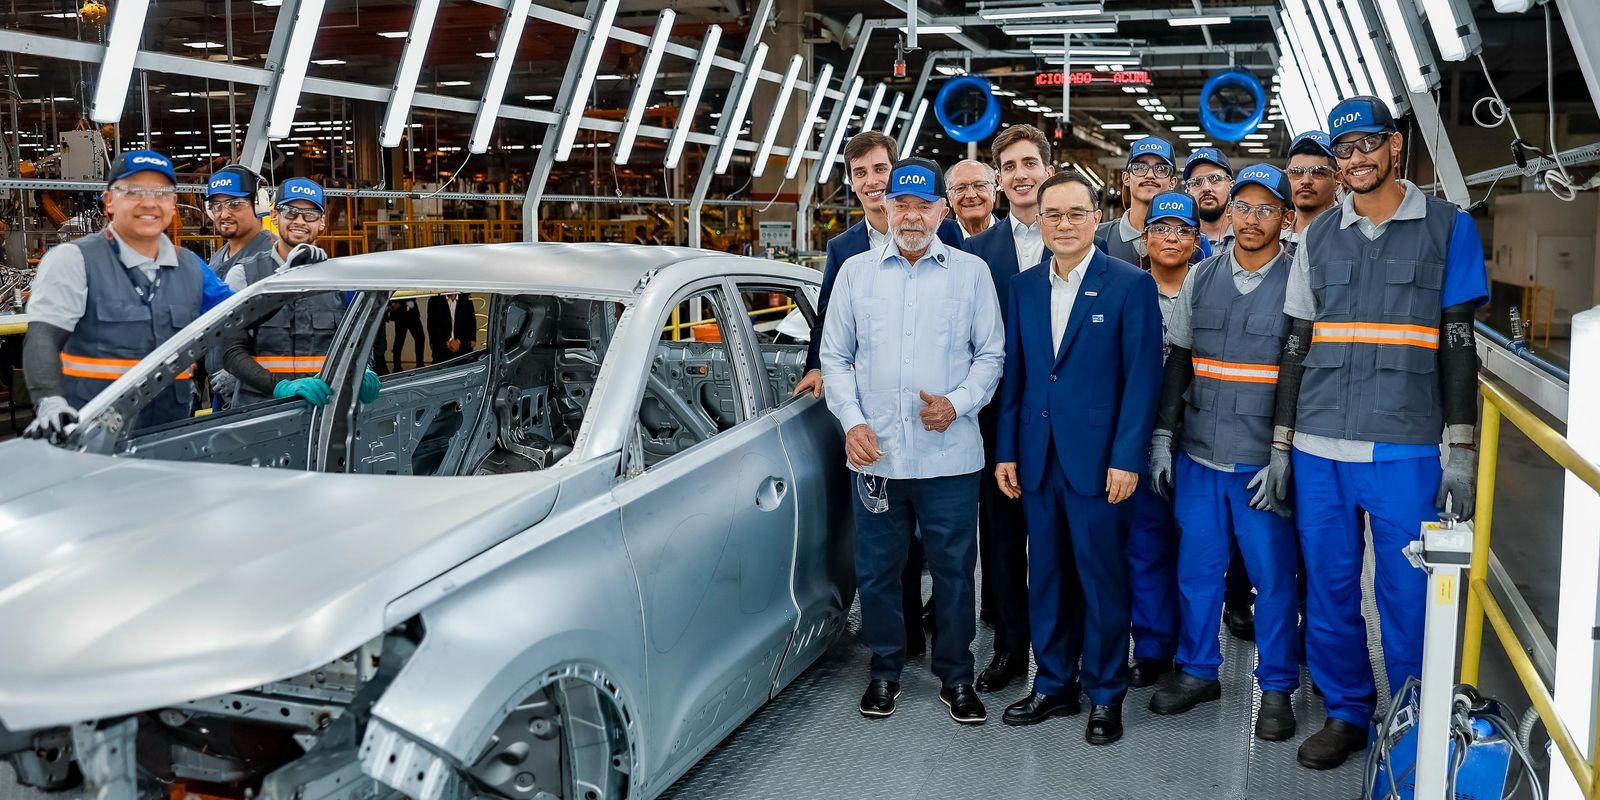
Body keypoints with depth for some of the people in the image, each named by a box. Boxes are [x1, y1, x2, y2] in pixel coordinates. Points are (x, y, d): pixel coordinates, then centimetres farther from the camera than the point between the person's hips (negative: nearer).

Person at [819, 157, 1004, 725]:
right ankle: (884, 671, 29)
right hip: (874, 453, 2)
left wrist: (957, 403, -12)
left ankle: (956, 677, 25)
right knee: (876, 570, 11)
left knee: (953, 570, 8)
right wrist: (851, 421, -5)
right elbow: (835, 357, 8)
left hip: (949, 454, -1)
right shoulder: (855, 272, 5)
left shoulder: (971, 272, 2)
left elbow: (990, 354, 4)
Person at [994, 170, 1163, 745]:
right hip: (1037, 458, 5)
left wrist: (1127, 458, -14)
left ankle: (1105, 695, 20)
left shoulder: (1131, 285, -5)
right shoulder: (1023, 287, 10)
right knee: (1046, 578, 13)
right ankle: (1054, 685, 27)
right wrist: (1006, 451, 7)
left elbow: (1142, 377, -8)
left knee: (1102, 579, 5)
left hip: (1098, 458, -4)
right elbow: (1013, 374, 11)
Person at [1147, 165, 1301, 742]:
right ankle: (1198, 671, 27)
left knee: (1274, 575, 5)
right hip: (1199, 455, 4)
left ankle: (1277, 687, 20)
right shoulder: (1201, 278, 7)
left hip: (1264, 463, -3)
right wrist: (1162, 437, 6)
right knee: (1196, 567, 11)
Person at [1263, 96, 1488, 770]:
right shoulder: (1318, 237, 11)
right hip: (1319, 450, 3)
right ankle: (1346, 713, 25)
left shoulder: (1448, 227, 3)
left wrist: (1461, 449, -5)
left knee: (1408, 599, 2)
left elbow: (1459, 343, 1)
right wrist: (1281, 445, 11)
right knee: (1329, 590, 9)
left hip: (1407, 451, -3)